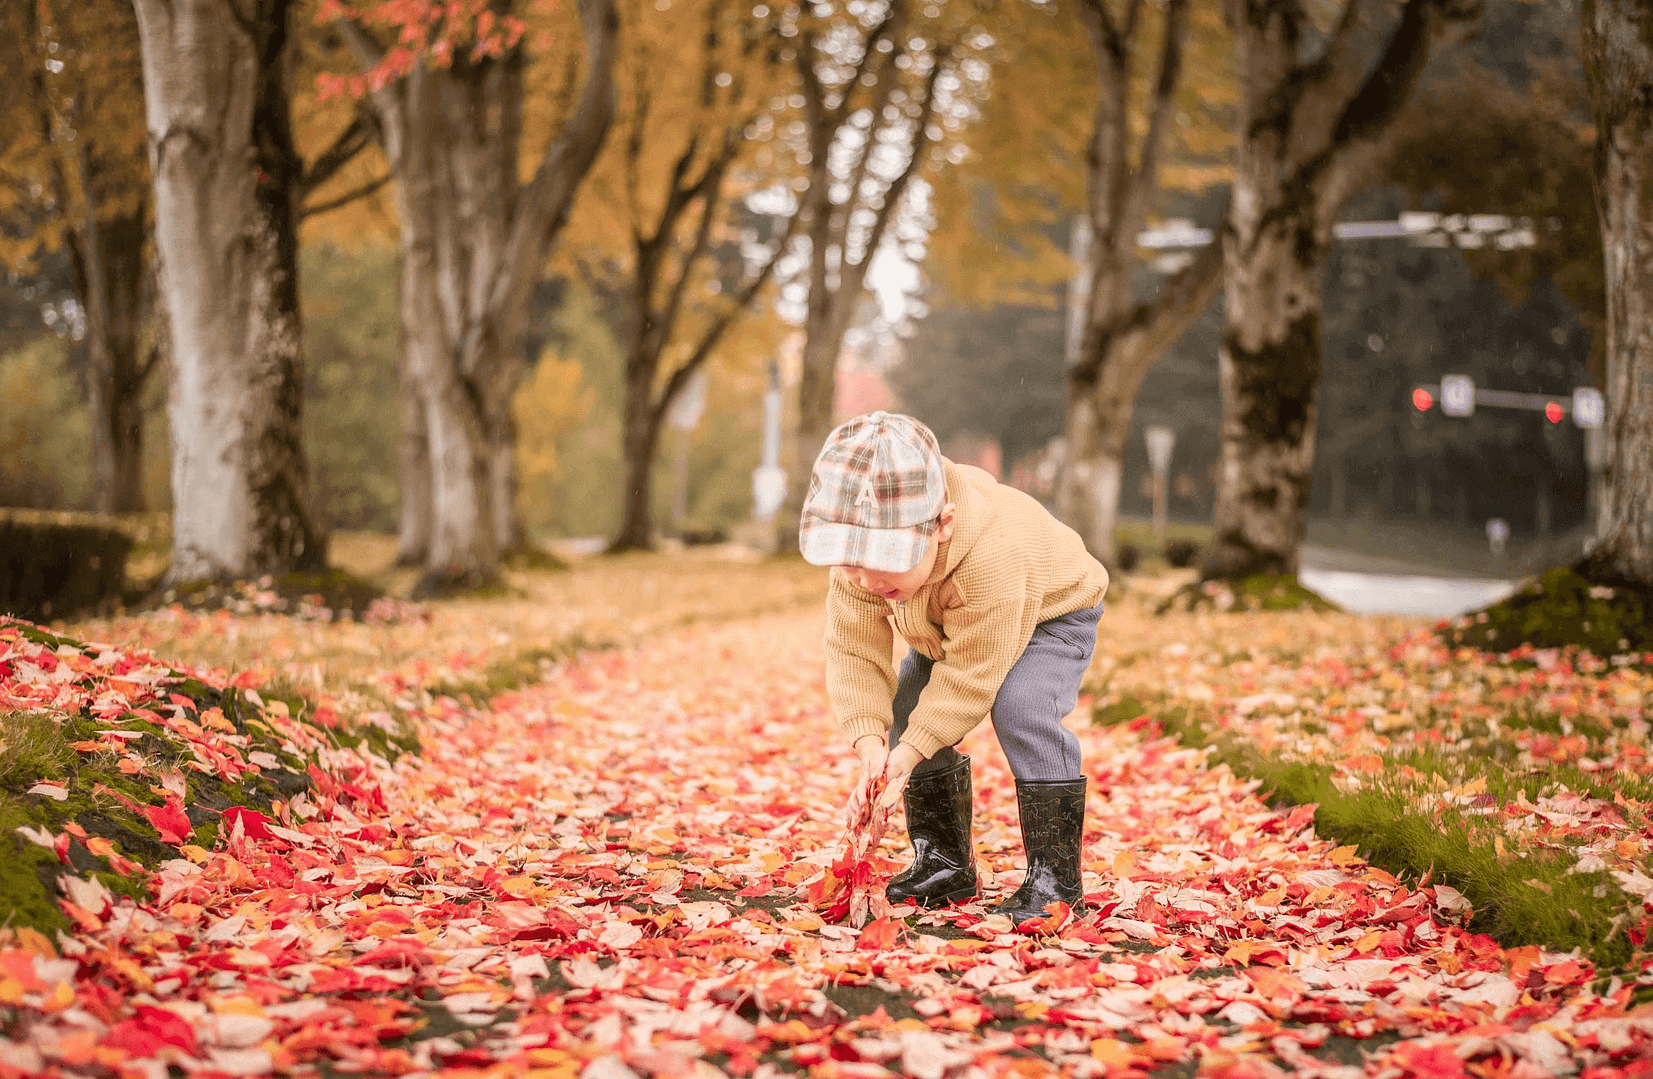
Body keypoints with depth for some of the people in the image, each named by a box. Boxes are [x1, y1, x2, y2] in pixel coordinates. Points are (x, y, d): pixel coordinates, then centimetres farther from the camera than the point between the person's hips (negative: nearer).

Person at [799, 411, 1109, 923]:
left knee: (1019, 708, -30)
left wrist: (908, 754, -39)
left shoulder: (992, 558, -47)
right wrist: (870, 743, -38)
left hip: (1049, 615, -6)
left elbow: (970, 674, -38)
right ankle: (944, 862, 8)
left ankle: (1055, 876, -20)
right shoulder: (858, 562, -28)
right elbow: (855, 654, -23)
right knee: (907, 713, -8)